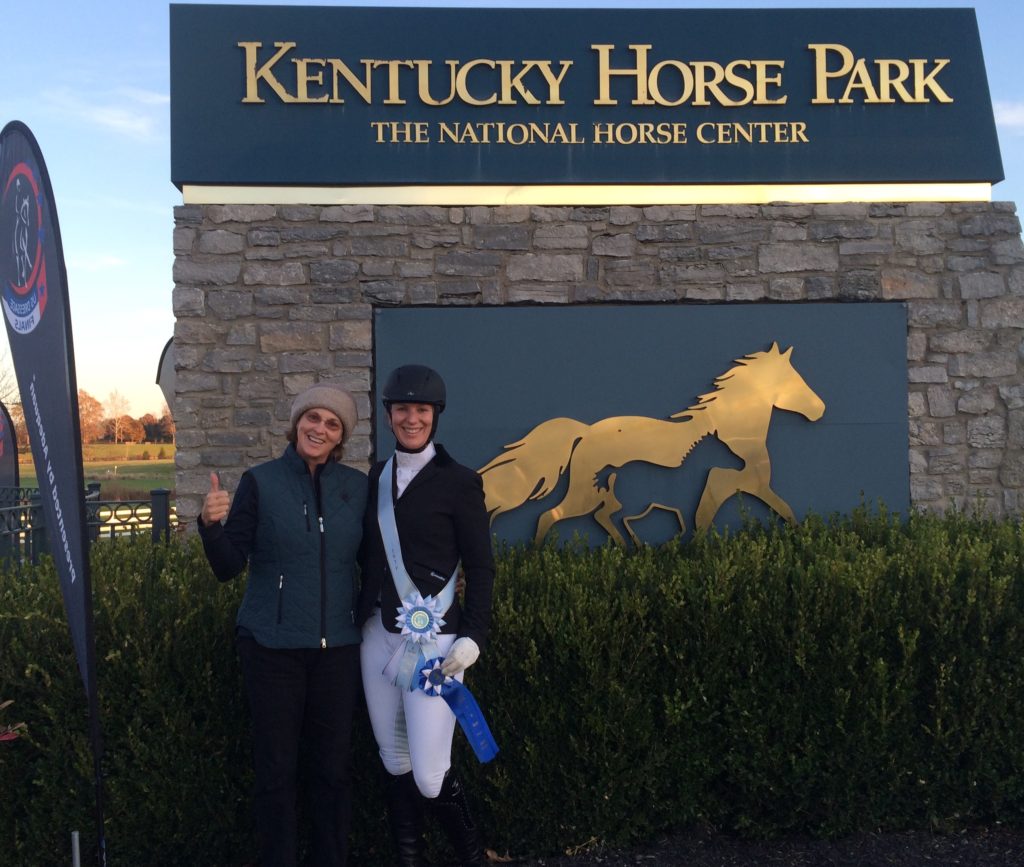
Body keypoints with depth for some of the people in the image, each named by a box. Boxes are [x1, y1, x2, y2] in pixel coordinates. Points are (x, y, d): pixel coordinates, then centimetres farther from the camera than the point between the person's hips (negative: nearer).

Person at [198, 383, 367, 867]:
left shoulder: (357, 487, 3)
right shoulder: (261, 482, -4)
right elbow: (228, 567, -6)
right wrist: (210, 524, -23)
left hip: (337, 645, 2)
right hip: (272, 645, -2)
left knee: (333, 766, 10)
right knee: (276, 768, 6)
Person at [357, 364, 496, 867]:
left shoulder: (459, 482, -5)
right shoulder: (377, 478, 10)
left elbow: (480, 569, -5)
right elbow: (368, 556, 15)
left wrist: (473, 637, -13)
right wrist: (359, 619, 12)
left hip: (433, 641, -5)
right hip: (378, 637, 5)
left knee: (430, 776, -6)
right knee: (395, 764, 11)